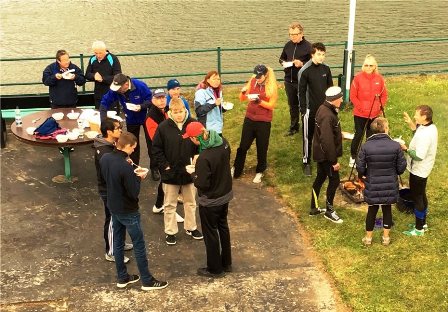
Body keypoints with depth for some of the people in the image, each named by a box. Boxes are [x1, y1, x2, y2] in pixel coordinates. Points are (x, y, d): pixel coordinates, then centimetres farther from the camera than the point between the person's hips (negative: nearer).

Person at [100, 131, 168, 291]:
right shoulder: (126, 167, -31)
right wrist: (138, 178, -9)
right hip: (128, 211, -8)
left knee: (118, 242, 19)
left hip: (113, 208, 8)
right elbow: (134, 193, -25)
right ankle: (147, 281, 19)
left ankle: (122, 277, 31)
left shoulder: (104, 158, -6)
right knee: (139, 246, 7)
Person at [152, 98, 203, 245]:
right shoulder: (163, 127, -12)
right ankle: (170, 231, 25)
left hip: (189, 171, 2)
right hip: (170, 172, -2)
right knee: (170, 204, 11)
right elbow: (156, 149, -6)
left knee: (191, 202, 18)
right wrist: (164, 166, -11)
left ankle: (191, 227, 36)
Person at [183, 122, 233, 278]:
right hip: (225, 194, 8)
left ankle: (215, 269, 29)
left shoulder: (204, 158, -34)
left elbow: (202, 184, -26)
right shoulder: (223, 142, -11)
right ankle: (226, 263, 41)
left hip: (210, 201, -8)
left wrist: (193, 173, -7)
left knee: (210, 233, 12)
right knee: (223, 227, 25)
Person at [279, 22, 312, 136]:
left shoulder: (308, 46, -12)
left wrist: (302, 64, -24)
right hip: (289, 80, 5)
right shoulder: (288, 45, 5)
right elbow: (281, 58, 18)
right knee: (292, 104, 16)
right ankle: (294, 127, 29)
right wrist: (283, 63, -4)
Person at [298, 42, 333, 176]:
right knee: (308, 137, 4)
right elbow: (301, 92, -8)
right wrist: (303, 110, -11)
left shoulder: (326, 69, 1)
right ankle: (306, 162, 15)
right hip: (311, 110, -4)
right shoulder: (305, 71, -12)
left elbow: (330, 88, 10)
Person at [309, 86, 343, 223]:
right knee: (334, 180, 2)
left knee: (320, 178, 18)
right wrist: (334, 161, -24)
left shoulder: (324, 108, 4)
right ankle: (329, 211, 14)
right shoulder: (327, 116, -28)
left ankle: (314, 208, 30)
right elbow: (327, 141, -29)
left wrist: (338, 133, 26)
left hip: (320, 153, 10)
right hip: (326, 155, -10)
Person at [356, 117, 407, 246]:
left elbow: (360, 167, -10)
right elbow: (401, 167, -6)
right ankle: (386, 237, 31)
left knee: (372, 210, 16)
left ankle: (368, 238, 28)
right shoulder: (395, 146, -15)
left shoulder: (366, 146, -17)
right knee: (387, 209, 18)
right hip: (390, 185, 0)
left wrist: (363, 175, 12)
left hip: (372, 186, 0)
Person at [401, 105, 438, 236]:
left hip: (418, 170, -10)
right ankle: (423, 223, 36)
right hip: (423, 169, 10)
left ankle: (419, 229, 14)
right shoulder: (431, 127, 0)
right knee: (421, 196, 22)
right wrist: (411, 124, 10)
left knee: (417, 198, 2)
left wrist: (406, 149, -18)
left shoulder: (425, 134, -31)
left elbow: (419, 156, -32)